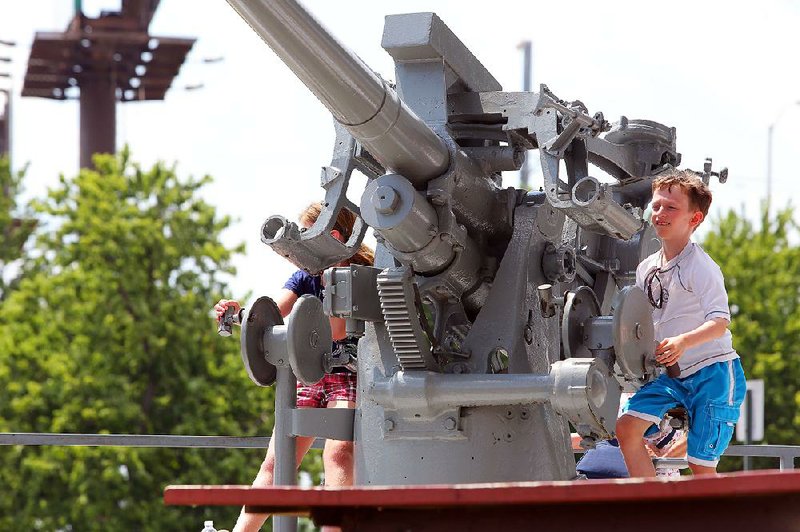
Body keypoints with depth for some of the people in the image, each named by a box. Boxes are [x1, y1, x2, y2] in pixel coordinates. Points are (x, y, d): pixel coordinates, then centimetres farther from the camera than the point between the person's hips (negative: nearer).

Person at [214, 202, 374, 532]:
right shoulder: (305, 277, 8)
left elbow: (337, 331, -22)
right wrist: (238, 314, -26)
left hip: (349, 376, -6)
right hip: (309, 377, 6)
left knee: (338, 454, -27)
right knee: (276, 461, 1)